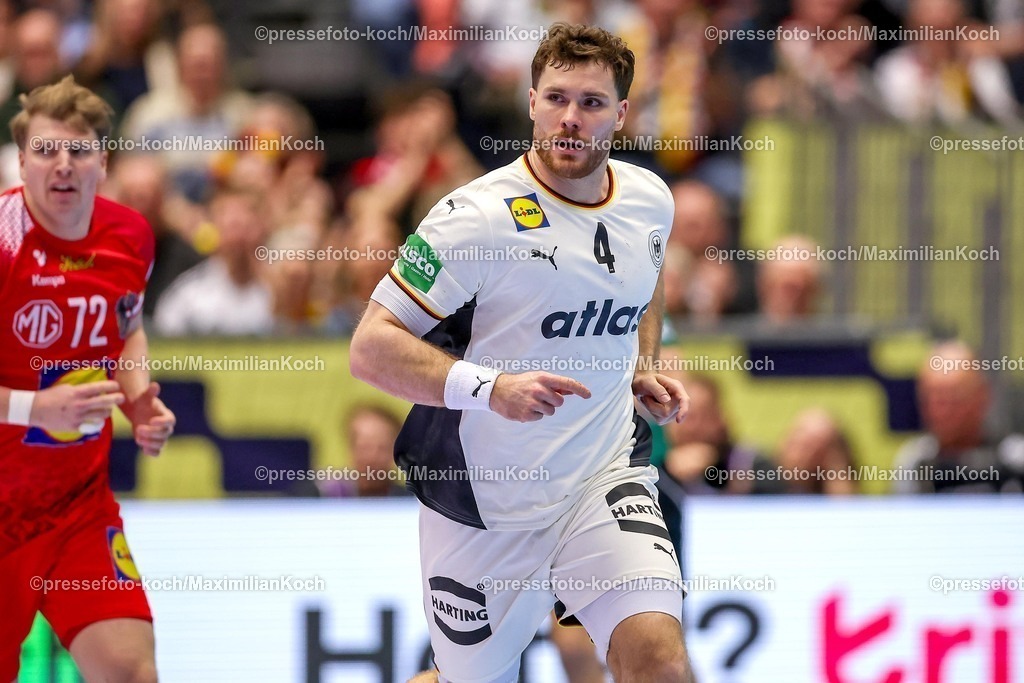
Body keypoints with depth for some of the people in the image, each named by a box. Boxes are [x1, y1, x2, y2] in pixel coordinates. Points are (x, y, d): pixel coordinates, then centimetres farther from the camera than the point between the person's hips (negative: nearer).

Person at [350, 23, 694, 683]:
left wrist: (643, 369, 9)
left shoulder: (649, 200, 2)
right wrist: (490, 388, -32)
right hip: (483, 504, -3)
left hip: (605, 479, 3)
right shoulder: (476, 218, -18)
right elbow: (371, 347, -19)